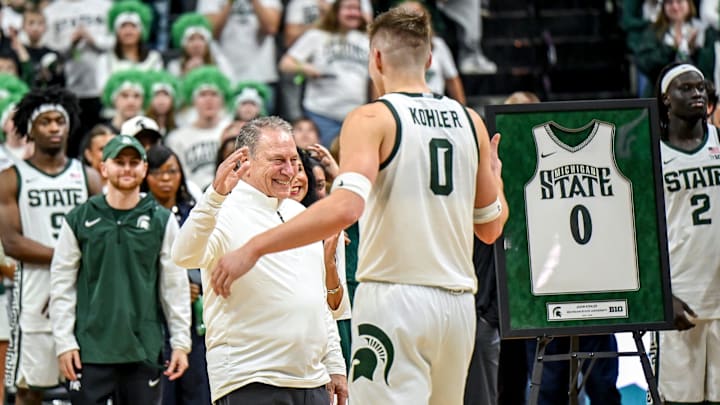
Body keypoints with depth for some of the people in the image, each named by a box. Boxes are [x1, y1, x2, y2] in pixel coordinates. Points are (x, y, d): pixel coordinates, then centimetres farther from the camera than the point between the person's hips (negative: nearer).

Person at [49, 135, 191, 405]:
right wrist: (64, 342, -3)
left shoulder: (162, 221, 6)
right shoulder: (79, 220, 5)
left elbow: (175, 286, 6)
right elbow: (61, 285, 4)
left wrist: (181, 342, 1)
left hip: (144, 350, 1)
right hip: (90, 349, -1)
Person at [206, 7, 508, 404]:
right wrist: (493, 175, 40)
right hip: (458, 301, 6)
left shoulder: (371, 119, -6)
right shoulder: (470, 122, 11)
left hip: (396, 296, -6)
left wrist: (253, 248, -20)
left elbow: (345, 207, -22)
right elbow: (490, 226, 18)